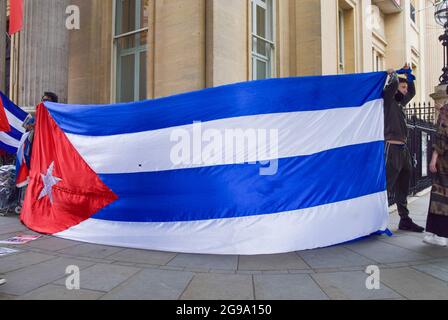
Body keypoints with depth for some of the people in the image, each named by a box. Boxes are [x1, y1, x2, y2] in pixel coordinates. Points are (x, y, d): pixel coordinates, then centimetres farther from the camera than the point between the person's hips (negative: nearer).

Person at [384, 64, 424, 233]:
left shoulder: (400, 103, 19)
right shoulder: (388, 100, -5)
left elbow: (412, 92, 35)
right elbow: (393, 83, -21)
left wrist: (408, 75, 26)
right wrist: (393, 74, 0)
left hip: (403, 149, 9)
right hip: (392, 148, -9)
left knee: (403, 188, 14)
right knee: (387, 186, -10)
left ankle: (405, 220, 23)